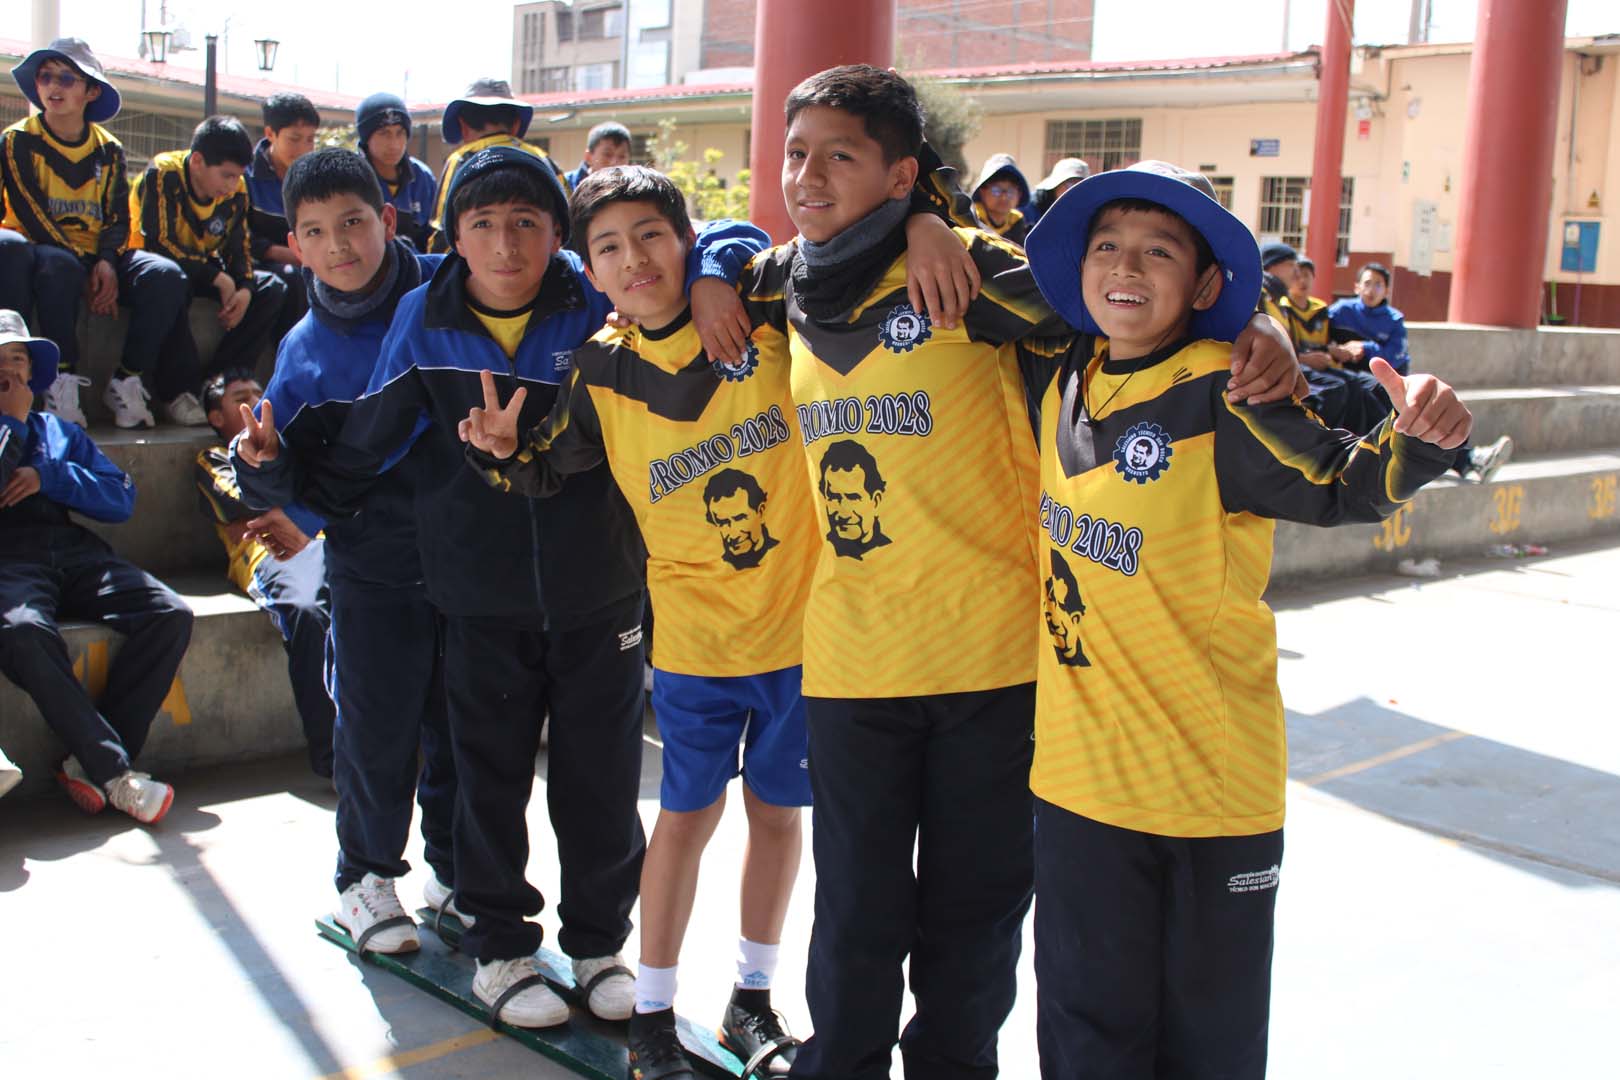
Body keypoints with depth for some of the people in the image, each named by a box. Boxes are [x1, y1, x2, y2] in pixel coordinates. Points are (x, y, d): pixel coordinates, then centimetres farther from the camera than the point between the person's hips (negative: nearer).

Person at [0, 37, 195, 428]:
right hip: (43, 250, -3)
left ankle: (127, 379, -19)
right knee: (59, 268, -40)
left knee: (166, 276, -24)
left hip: (99, 257, 4)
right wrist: (84, 271, -21)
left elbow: (118, 217, 5)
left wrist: (107, 263, -17)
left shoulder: (109, 150, 12)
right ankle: (62, 380, -33)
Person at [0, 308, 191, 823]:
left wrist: (47, 476, 2)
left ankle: (88, 762, -20)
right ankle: (114, 772, -31)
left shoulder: (61, 431, 28)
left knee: (171, 615, -22)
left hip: (74, 553, 4)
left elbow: (121, 499, 15)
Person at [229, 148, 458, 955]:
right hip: (375, 568, 1)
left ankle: (456, 868, 34)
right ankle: (368, 874, 31)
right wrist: (265, 464, -18)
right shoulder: (307, 349, 1)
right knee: (376, 729, 8)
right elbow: (299, 490, 3)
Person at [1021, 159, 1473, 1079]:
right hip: (1080, 769, 5)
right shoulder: (1063, 381, 2)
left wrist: (1414, 440, -31)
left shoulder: (1224, 398, -15)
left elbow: (1342, 485, -14)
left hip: (1211, 770, -5)